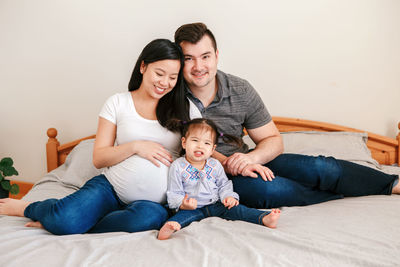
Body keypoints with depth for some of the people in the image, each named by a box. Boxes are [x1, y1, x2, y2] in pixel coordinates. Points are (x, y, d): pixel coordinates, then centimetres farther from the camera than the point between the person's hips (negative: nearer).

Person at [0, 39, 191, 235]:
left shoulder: (179, 108, 8)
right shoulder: (118, 103, 5)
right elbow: (98, 159, 3)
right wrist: (135, 146, -11)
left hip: (152, 201, 1)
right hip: (110, 187, -1)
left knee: (150, 216, -37)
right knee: (64, 218, -30)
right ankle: (28, 208, 8)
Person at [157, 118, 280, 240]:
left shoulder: (215, 165, 7)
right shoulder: (178, 167, -4)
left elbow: (224, 185, 15)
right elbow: (174, 193, -5)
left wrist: (228, 196, -8)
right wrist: (183, 204, -26)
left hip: (216, 205, 4)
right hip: (192, 208, -3)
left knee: (235, 208, -20)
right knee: (185, 215, -35)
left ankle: (264, 218, -35)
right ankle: (170, 226, -64)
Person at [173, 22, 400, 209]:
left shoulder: (240, 90, -7)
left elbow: (274, 141, -2)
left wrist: (250, 158, -24)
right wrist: (228, 163, -26)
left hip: (241, 162, 3)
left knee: (316, 168, -15)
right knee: (266, 188, -32)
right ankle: (337, 195, -7)